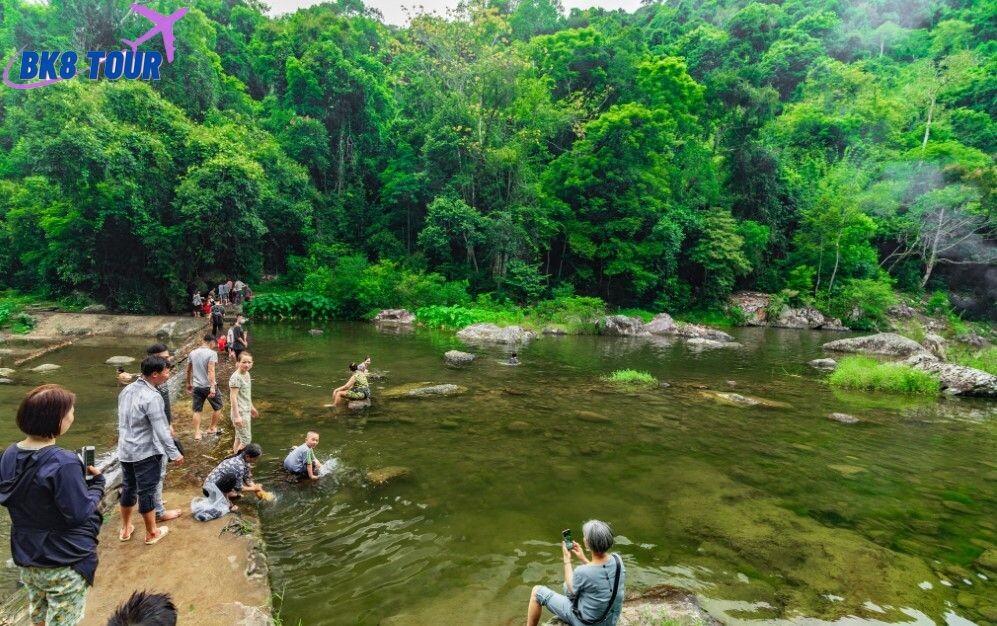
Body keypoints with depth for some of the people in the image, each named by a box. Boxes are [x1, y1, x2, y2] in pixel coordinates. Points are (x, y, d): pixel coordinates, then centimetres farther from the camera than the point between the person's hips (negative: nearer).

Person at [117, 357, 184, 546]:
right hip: (146, 453, -8)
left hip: (125, 450, 8)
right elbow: (161, 430, -24)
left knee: (128, 489, 21)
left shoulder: (127, 390, 2)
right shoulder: (152, 397, -25)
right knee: (146, 492, 6)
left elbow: (122, 420, 14)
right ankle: (152, 533, 21)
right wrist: (174, 453, -15)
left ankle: (125, 529, 37)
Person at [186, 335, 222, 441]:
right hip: (209, 386, -5)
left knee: (197, 410, 11)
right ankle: (212, 428, 26)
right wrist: (212, 387, -26)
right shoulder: (212, 353, -14)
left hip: (196, 386, 5)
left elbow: (188, 370, 15)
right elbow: (211, 371, -23)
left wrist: (189, 384, 28)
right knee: (217, 407, 16)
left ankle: (197, 433, 10)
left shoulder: (192, 353, 6)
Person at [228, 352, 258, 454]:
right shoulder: (236, 377, -21)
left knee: (239, 438, 18)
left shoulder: (246, 374, 5)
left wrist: (251, 407, 26)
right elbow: (233, 397, -23)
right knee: (246, 440, -3)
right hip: (240, 412, -9)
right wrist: (237, 416, -25)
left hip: (246, 411, 9)